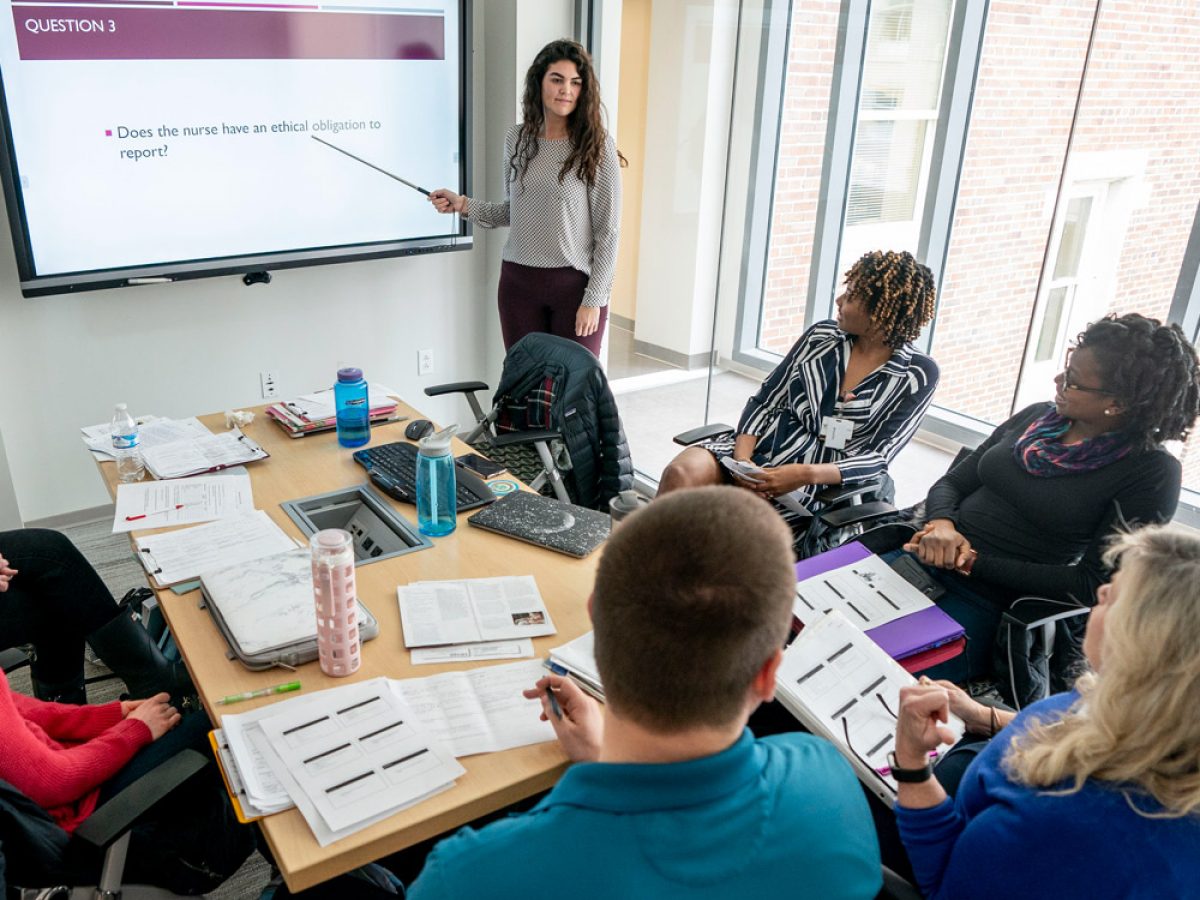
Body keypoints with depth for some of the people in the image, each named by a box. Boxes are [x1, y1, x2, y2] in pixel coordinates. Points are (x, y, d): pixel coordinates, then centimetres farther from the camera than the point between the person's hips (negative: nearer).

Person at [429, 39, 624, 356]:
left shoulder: (597, 145, -8)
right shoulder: (516, 138, 5)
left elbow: (608, 231, -7)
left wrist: (594, 299, -11)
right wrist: (464, 205, 3)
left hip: (575, 284, -4)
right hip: (519, 282, 4)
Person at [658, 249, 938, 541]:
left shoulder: (918, 374, -2)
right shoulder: (821, 336, 7)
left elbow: (878, 457, -8)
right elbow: (764, 402, 7)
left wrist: (805, 474, -24)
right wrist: (741, 457, -12)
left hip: (817, 484, -3)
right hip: (758, 453, 3)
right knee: (680, 475, -28)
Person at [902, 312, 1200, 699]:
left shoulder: (1152, 472, -8)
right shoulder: (1038, 416, 7)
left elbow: (1092, 585, -11)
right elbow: (952, 483, 12)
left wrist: (974, 562, -16)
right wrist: (941, 523, -13)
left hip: (991, 605, -5)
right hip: (926, 563, 6)